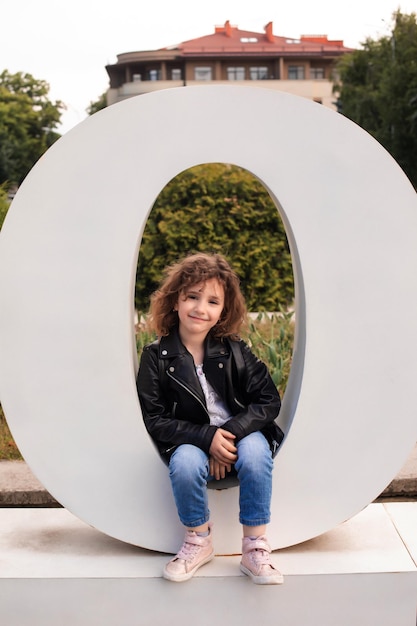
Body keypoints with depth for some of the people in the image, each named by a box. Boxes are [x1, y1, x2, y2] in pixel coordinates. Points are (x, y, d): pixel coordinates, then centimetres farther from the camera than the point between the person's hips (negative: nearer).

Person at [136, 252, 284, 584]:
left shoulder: (234, 351, -4)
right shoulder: (157, 357, -6)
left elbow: (269, 400, -7)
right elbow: (155, 420, -8)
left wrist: (230, 432, -21)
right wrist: (207, 438, -21)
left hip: (241, 435, 0)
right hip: (190, 443, 0)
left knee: (255, 451, -33)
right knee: (185, 463, -33)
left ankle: (255, 547, -17)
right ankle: (199, 540, -5)